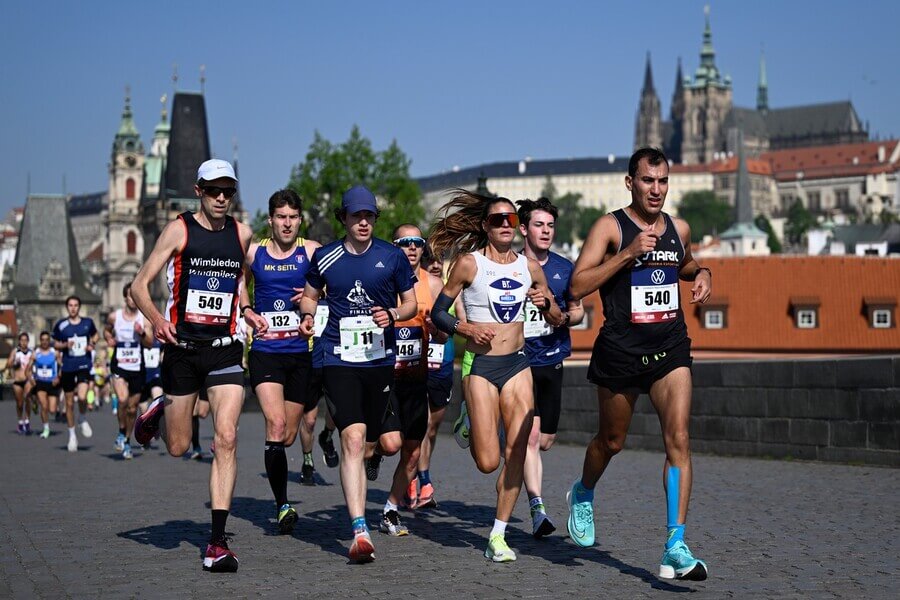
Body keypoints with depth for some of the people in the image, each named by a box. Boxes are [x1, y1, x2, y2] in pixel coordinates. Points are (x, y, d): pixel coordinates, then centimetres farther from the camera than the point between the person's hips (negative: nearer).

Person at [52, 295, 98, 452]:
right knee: (69, 403, 7)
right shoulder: (61, 325, 1)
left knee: (82, 397, -23)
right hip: (68, 367, 1)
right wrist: (65, 345, -11)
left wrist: (92, 344, -1)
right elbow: (56, 344, 10)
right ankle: (72, 435, 22)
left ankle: (82, 419, 9)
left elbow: (94, 335, 20)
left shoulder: (88, 322, 3)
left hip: (84, 365, -1)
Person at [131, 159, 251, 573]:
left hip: (225, 348, 1)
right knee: (178, 447, 9)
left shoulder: (243, 234, 6)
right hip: (182, 347, -1)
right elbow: (139, 285, -6)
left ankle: (217, 542, -12)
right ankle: (159, 412, 46)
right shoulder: (179, 230, -4)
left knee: (226, 439, -14)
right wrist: (156, 319, -24)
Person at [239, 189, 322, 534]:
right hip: (265, 352, -1)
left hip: (302, 353, 1)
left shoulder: (312, 251, 2)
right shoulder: (254, 252, 6)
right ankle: (282, 505, -9)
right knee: (276, 425, -17)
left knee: (288, 437, 8)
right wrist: (248, 312, 5)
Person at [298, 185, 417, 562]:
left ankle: (369, 451, 45)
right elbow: (310, 295, 20)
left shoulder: (393, 257, 4)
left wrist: (392, 314, -10)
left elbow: (411, 303, 11)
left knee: (389, 444, 4)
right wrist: (307, 315, -1)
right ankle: (360, 532, -19)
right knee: (353, 438, -16)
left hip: (382, 360, 2)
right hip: (340, 361, -1)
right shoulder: (324, 257, 6)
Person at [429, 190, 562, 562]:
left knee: (516, 453, -6)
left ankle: (498, 535, 6)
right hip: (480, 365, -3)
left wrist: (545, 303, -6)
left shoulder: (529, 267, 8)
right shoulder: (469, 264, -3)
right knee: (487, 462, -6)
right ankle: (470, 428, 31)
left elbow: (557, 320, 16)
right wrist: (466, 328, -16)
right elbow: (437, 313, 1)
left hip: (517, 364, 4)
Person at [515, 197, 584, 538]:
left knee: (546, 441, 9)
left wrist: (566, 317, -6)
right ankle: (537, 509, -16)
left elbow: (578, 310, 16)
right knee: (530, 434, -15)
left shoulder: (564, 268, 7)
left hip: (553, 361, 4)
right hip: (519, 361, -4)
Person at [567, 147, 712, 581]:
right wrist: (628, 253, -22)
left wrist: (702, 274, 8)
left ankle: (675, 548, -15)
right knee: (611, 441, 14)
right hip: (621, 350, -3)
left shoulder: (678, 229, 9)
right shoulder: (609, 227, -6)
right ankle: (583, 495, 47)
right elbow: (577, 286, -15)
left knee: (678, 439, -13)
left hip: (670, 348, 3)